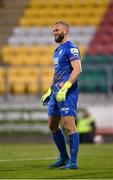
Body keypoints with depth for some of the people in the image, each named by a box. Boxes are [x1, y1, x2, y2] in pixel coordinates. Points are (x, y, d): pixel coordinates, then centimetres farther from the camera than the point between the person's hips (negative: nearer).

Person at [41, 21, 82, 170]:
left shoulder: (71, 48, -9)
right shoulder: (58, 50, 21)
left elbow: (77, 69, -19)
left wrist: (64, 88, -25)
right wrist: (50, 91, 24)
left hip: (68, 92, -10)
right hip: (57, 92, 10)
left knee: (69, 125, -11)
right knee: (52, 126, 12)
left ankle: (73, 162, -8)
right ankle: (64, 158, 22)